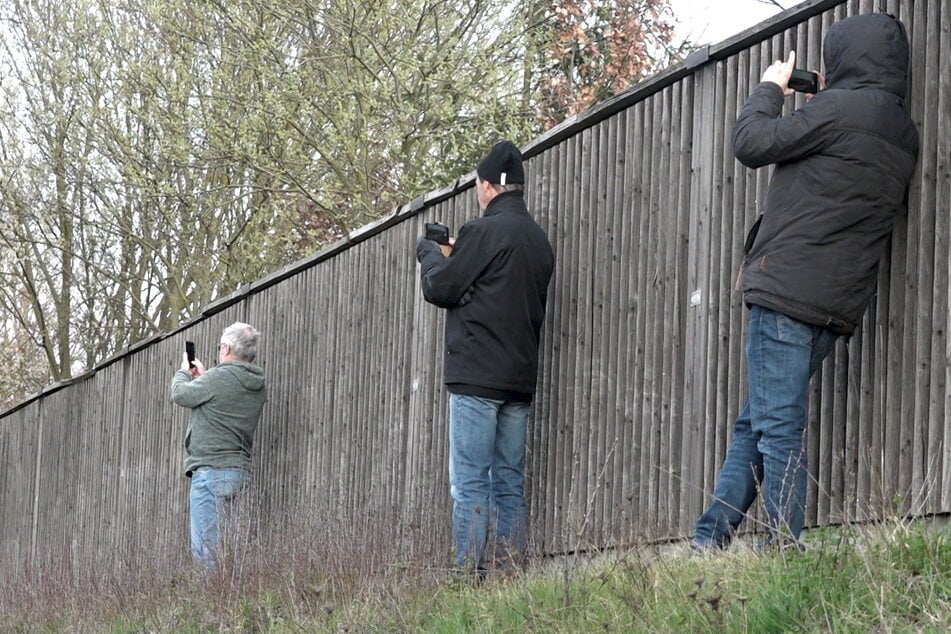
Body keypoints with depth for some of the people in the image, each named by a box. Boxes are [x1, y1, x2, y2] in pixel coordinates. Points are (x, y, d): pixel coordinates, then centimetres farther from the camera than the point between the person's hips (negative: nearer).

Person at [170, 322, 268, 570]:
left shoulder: (220, 377, -12)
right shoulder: (258, 387, 11)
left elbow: (181, 394, 2)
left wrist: (184, 372, 22)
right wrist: (202, 378, 31)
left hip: (212, 468, -8)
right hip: (241, 471, 8)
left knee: (205, 548, -9)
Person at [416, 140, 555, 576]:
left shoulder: (484, 232, -9)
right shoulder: (538, 239, 15)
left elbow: (439, 288, -7)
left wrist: (430, 254, 15)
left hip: (477, 376, -7)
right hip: (520, 377, 7)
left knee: (470, 483, -8)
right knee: (510, 482, 8)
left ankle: (468, 572, -12)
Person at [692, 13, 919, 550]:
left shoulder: (841, 108, -12)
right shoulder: (905, 135, 14)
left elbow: (753, 143, -5)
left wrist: (770, 91, 14)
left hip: (788, 289, -9)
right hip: (839, 304, 9)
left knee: (778, 428, -8)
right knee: (754, 426, 13)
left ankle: (784, 552, -10)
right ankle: (709, 542, 13)